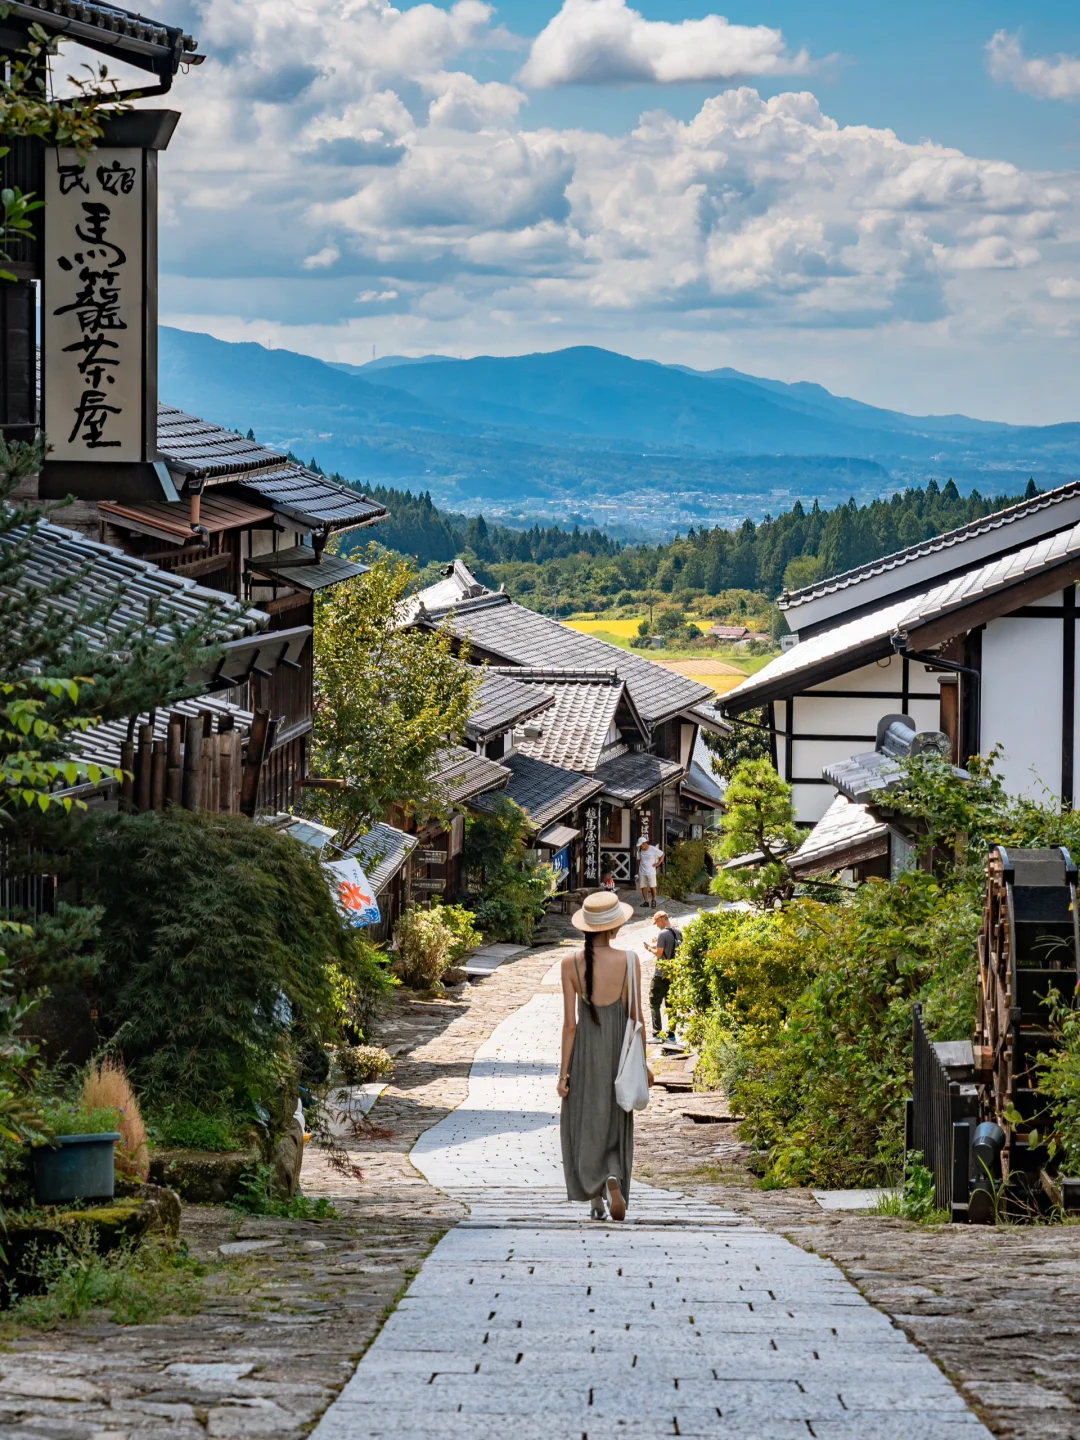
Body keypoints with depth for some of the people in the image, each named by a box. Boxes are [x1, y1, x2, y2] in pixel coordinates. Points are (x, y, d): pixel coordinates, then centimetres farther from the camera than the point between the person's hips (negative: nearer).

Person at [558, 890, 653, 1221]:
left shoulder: (571, 963, -9)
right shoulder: (629, 960, -9)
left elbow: (570, 1022, -8)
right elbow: (637, 1017, -5)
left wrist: (564, 1070, -2)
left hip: (585, 1049, 0)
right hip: (619, 1048, 0)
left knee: (586, 1123, 12)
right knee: (615, 1123, 15)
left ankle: (595, 1199, 11)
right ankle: (614, 1179, -10)